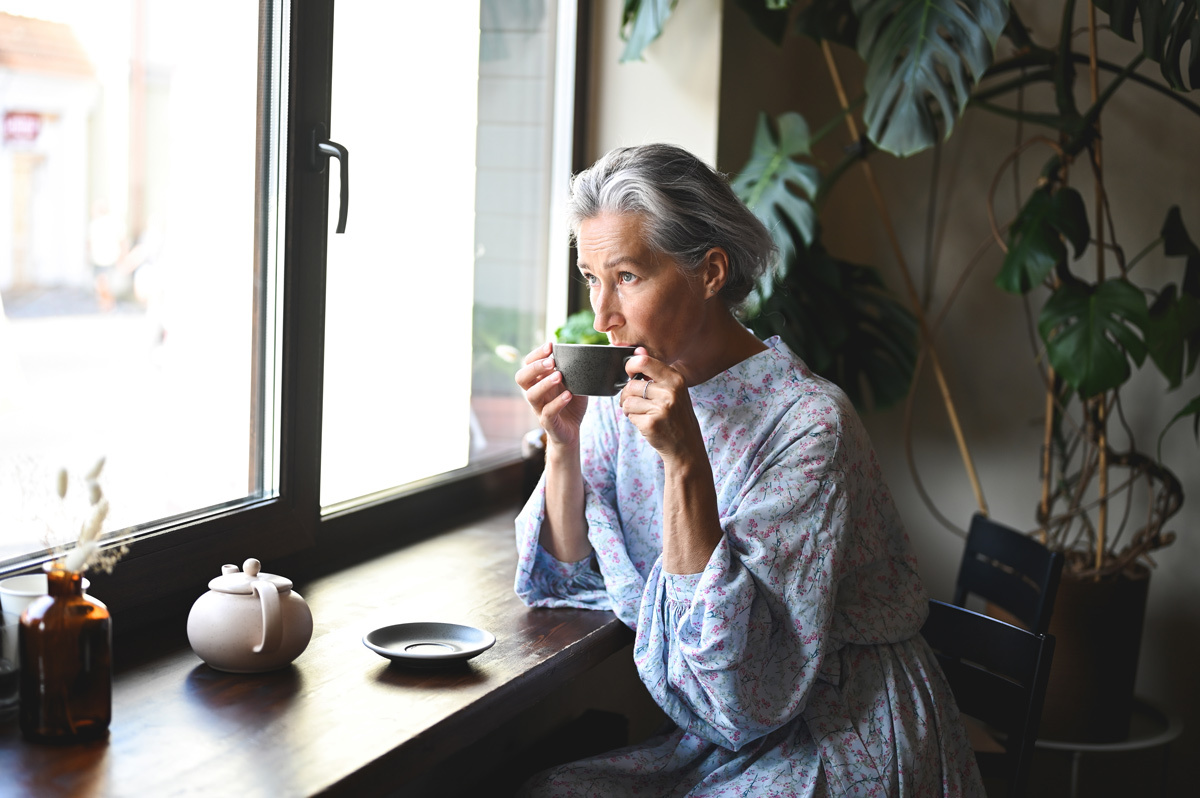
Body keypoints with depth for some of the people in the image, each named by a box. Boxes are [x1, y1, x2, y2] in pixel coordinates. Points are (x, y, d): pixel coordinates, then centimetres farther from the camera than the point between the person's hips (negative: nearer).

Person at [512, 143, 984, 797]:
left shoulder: (807, 422, -22)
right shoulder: (626, 396, -1)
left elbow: (746, 691, -26)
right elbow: (567, 580, 4)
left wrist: (685, 465, -32)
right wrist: (563, 443, -12)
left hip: (840, 743, -6)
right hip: (712, 740, 6)